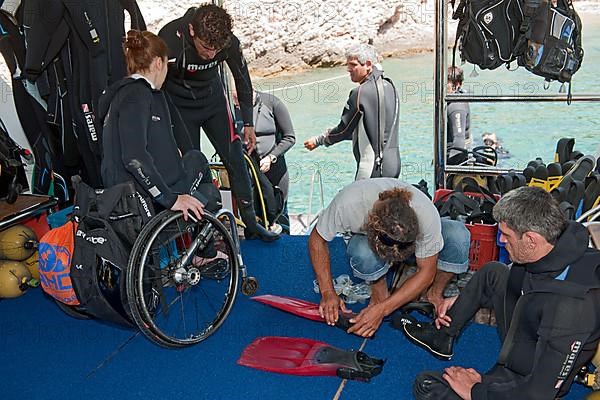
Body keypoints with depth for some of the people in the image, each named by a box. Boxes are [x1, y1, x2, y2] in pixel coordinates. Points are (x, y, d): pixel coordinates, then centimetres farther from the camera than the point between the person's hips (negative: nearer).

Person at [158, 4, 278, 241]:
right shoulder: (170, 40, -34)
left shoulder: (230, 43, -23)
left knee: (235, 157, 0)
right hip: (179, 104, -3)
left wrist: (248, 123, 1)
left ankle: (251, 224, 10)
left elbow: (243, 80, -5)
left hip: (213, 99, 3)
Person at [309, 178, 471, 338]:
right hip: (365, 240, -1)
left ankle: (435, 293, -5)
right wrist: (328, 292, -30)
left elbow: (426, 272, -25)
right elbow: (317, 240, -21)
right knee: (364, 252, -39)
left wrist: (382, 309, -32)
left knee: (458, 234, -30)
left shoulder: (427, 214, -38)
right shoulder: (348, 202, -39)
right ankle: (379, 292, -7)